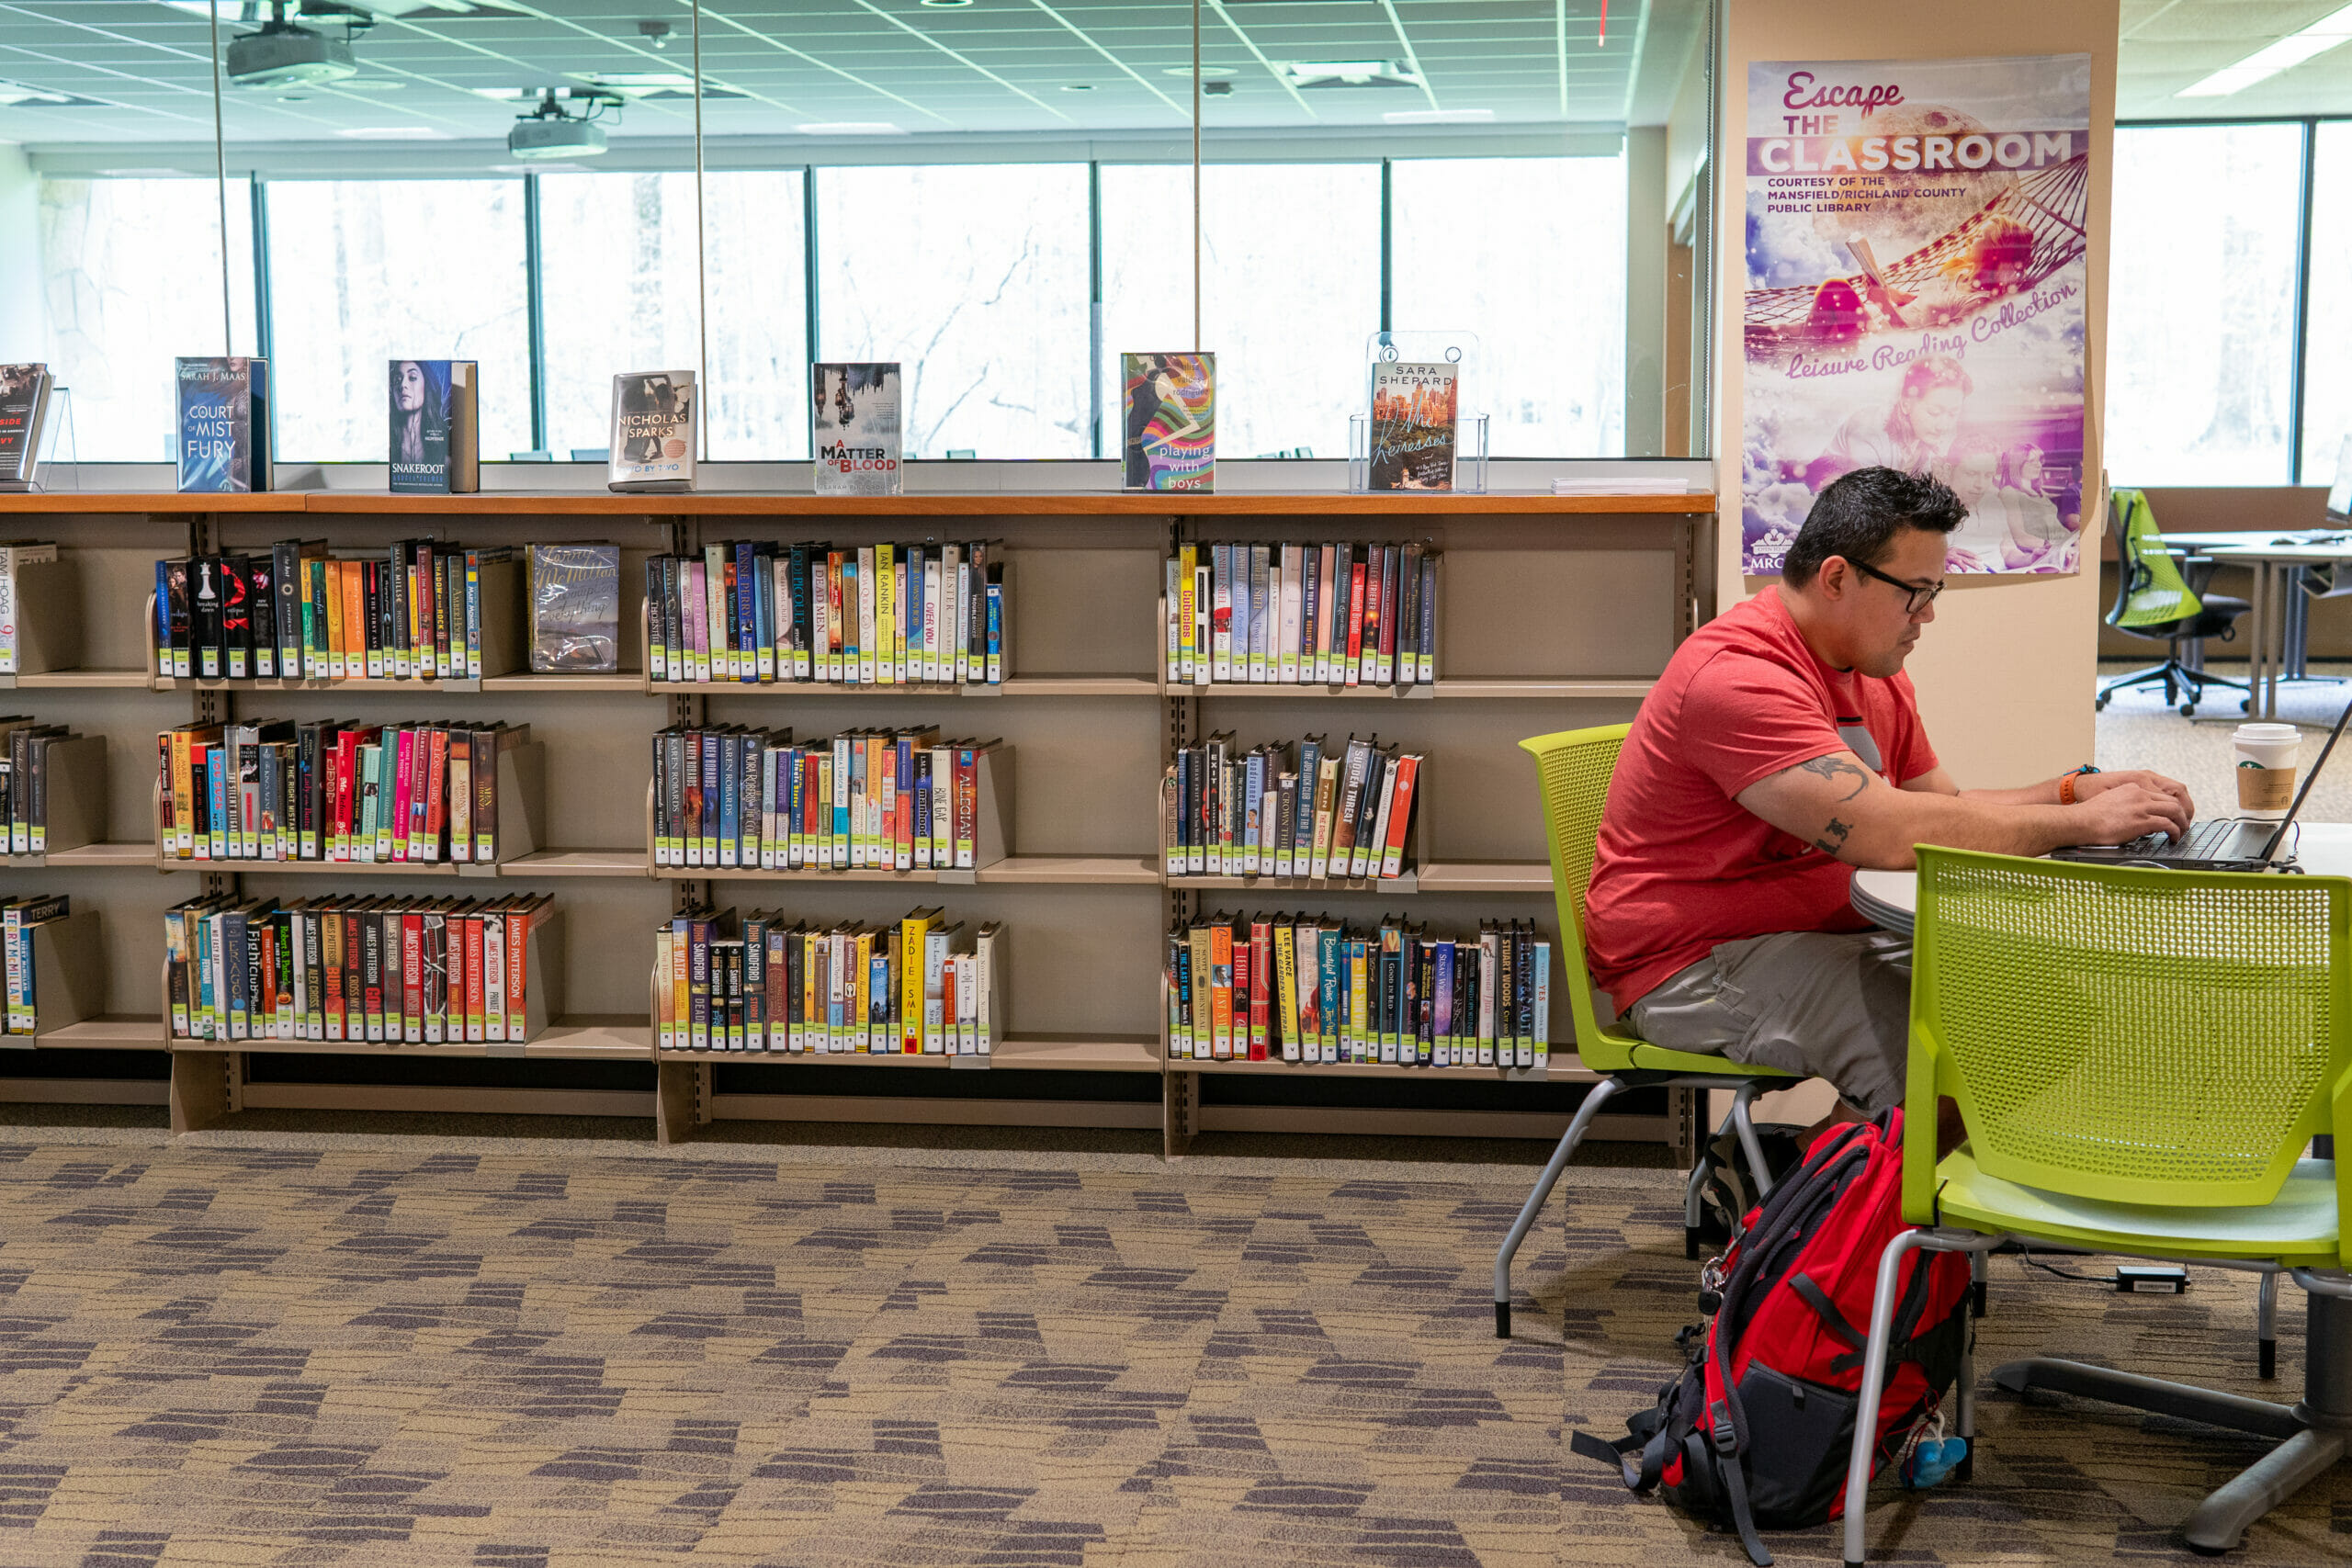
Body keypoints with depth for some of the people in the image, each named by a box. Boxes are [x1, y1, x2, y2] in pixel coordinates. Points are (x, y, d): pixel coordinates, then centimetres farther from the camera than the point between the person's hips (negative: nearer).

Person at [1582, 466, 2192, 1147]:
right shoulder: (1738, 676, -23)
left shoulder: (1877, 676, 12)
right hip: (1693, 964, -10)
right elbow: (1892, 834, -30)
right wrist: (2082, 823, -23)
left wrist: (2077, 789, -1)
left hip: (1831, 937, 10)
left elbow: (1949, 810, 17)